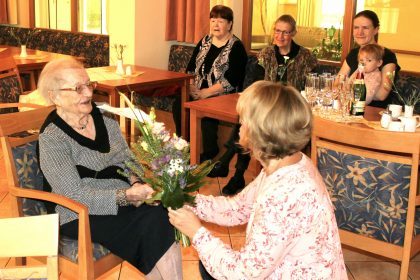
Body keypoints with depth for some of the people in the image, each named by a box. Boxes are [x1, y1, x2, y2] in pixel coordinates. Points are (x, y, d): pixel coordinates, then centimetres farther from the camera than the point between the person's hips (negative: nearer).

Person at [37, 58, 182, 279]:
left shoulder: (103, 115, 5)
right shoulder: (52, 138, -13)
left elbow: (126, 159, 10)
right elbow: (77, 196, -17)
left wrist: (135, 183, -12)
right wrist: (127, 196, -27)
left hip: (124, 196, 6)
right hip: (84, 216, -5)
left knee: (161, 215, -23)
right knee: (151, 220, -25)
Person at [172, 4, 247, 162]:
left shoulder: (236, 47, -6)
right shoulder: (204, 42, 12)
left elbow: (231, 81, -16)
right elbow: (191, 68, 13)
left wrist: (205, 93, -20)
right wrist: (190, 86, -7)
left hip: (223, 96, -5)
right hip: (198, 91, 5)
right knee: (178, 104, -20)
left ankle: (210, 152, -11)